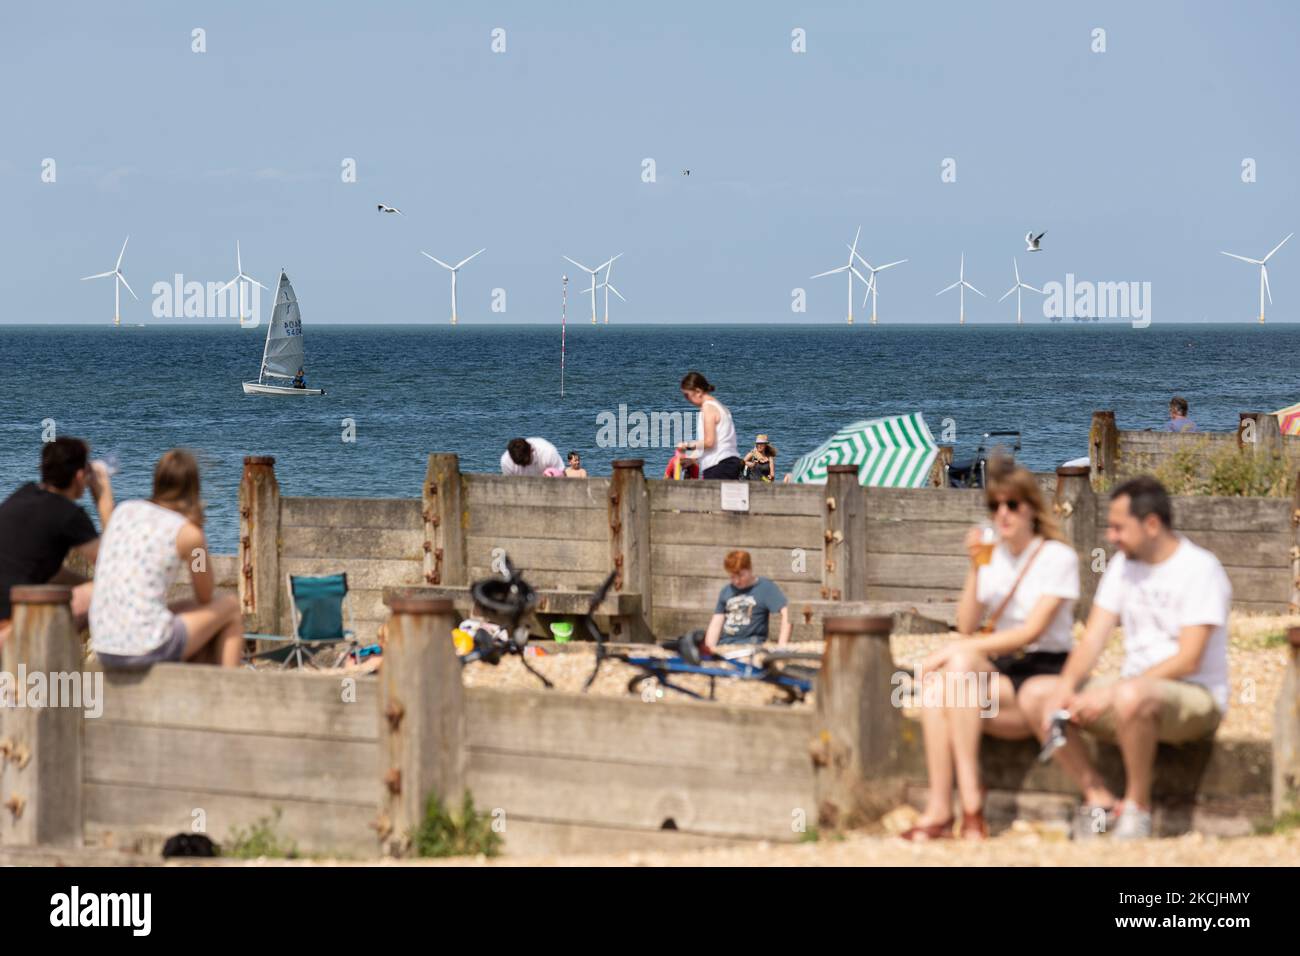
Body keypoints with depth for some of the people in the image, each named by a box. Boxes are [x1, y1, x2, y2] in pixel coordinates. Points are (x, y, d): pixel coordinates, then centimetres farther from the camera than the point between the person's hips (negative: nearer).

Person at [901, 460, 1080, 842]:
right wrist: (975, 569, -8)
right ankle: (939, 810, -34)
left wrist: (959, 650, -21)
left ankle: (970, 797, -29)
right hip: (1001, 670, 5)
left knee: (960, 665, -31)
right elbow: (967, 625, 4)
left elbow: (1032, 631, -16)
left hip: (1044, 674, -5)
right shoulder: (993, 556, 14)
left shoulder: (1058, 557, -5)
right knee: (935, 688, -27)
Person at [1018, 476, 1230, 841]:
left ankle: (1137, 806, -20)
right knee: (1034, 694, -7)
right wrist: (1066, 686, -14)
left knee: (1131, 698, -41)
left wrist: (1111, 692, -25)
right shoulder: (1123, 565, 10)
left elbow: (1188, 660, -20)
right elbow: (1094, 637, 6)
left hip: (1194, 697, -8)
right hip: (1133, 685, 8)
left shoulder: (1200, 569, -13)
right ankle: (1099, 798, -8)